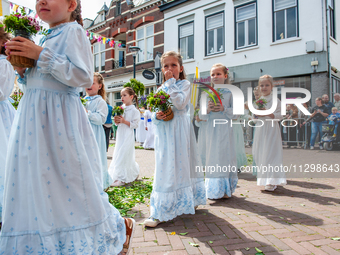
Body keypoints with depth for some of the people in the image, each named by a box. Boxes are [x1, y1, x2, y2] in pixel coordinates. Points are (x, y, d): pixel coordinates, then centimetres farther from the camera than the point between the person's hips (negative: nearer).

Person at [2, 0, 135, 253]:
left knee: (69, 183, -4)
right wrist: (21, 68, 7)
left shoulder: (73, 31, -3)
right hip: (33, 121, 8)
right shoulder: (46, 39, 21)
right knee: (33, 183, 11)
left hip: (60, 121, -8)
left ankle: (120, 226, 16)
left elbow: (84, 77, -17)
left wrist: (41, 55, -16)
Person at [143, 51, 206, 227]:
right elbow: (153, 112, 13)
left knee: (181, 165, 3)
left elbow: (181, 103, -17)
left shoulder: (184, 84, 2)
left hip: (180, 131, -3)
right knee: (164, 168, 4)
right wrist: (156, 116, -10)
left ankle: (188, 201, 26)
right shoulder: (160, 89, 14)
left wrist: (170, 83, -11)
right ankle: (159, 213, 12)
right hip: (164, 131, 4)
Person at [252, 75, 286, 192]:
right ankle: (265, 178, 21)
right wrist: (257, 115, -6)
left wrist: (268, 113, -20)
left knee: (271, 154, -8)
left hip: (272, 130, -5)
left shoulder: (275, 100, -2)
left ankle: (272, 181, -4)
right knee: (260, 154, 6)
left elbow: (280, 115, -9)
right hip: (261, 130, 5)